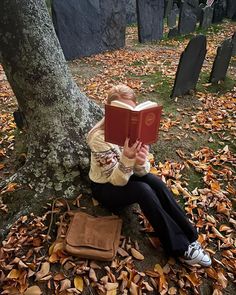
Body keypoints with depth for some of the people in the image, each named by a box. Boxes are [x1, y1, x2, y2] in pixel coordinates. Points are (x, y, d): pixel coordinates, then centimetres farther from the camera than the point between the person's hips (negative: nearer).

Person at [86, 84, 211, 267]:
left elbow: (141, 172, -14)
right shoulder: (99, 137, -27)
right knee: (143, 190, -29)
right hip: (105, 187, -4)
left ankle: (190, 238, -13)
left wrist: (140, 162, -38)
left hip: (125, 178, 4)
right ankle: (181, 248, -16)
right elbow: (117, 180, -26)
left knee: (156, 182, -24)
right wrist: (127, 158, -45)